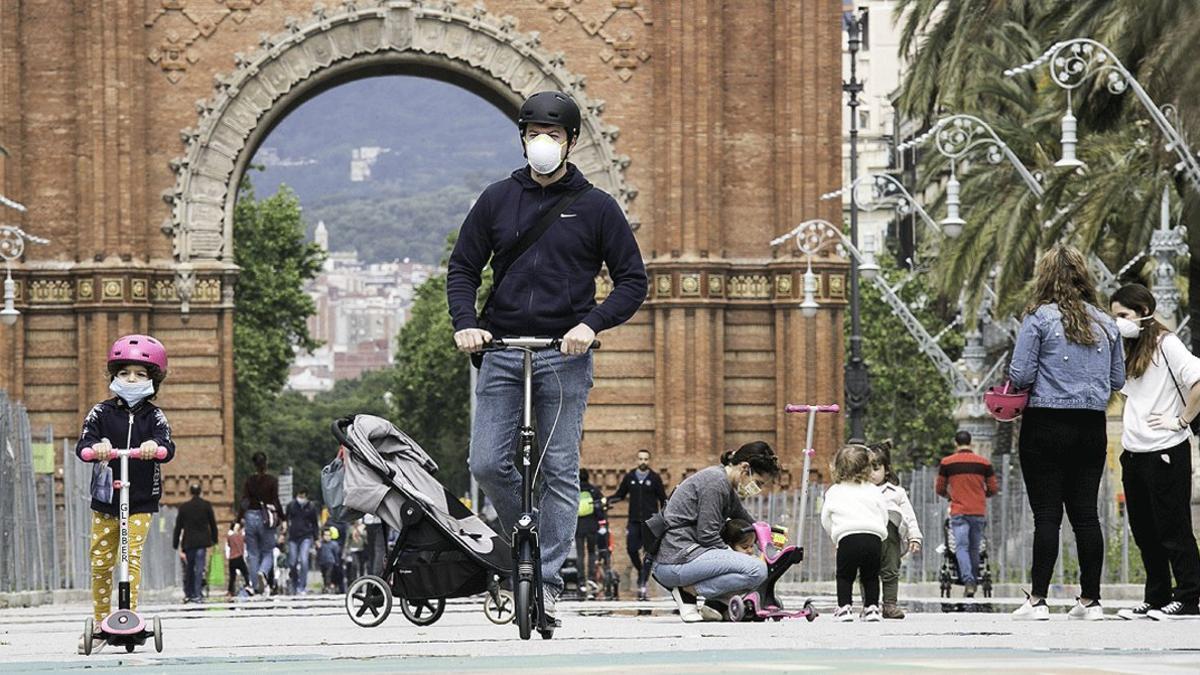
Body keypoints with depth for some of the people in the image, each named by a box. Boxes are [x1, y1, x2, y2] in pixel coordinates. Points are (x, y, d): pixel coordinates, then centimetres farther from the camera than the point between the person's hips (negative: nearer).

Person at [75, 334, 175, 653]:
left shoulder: (154, 416, 0)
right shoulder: (102, 412, 1)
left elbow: (168, 448, -15)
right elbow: (83, 444, -11)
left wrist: (155, 446, -39)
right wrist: (95, 447, -36)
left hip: (141, 500, -1)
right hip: (105, 500, 1)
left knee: (132, 558, -10)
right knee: (100, 562, 6)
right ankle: (100, 622, 17)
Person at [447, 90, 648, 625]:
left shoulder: (595, 207, 3)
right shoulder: (498, 199, 8)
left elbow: (632, 281, 4)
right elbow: (463, 268, 12)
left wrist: (591, 324, -12)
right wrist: (465, 323, -6)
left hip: (565, 357, -2)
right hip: (501, 350, 2)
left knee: (559, 471, -2)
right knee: (487, 464, -5)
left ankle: (548, 581, 3)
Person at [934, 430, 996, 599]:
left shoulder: (947, 463, 0)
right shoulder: (984, 462, 4)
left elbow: (939, 489, 7)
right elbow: (993, 489, 8)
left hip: (959, 511, -2)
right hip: (979, 512, 2)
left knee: (961, 547, -7)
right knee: (974, 548, 13)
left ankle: (968, 581, -26)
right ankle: (974, 581, 18)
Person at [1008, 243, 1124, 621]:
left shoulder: (1039, 319, -8)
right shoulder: (1105, 324, 7)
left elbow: (1021, 376, -10)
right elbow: (1118, 380, 12)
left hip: (1047, 426, -4)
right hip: (1092, 427, 4)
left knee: (1046, 514, -4)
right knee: (1085, 512, 8)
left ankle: (1038, 600, -5)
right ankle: (1090, 600, 8)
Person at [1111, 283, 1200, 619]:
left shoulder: (1166, 344, -11)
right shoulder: (1132, 350, 14)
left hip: (1166, 452, -8)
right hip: (1135, 453, 8)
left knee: (1173, 528, -3)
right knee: (1144, 531, 10)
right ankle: (1156, 599, 16)